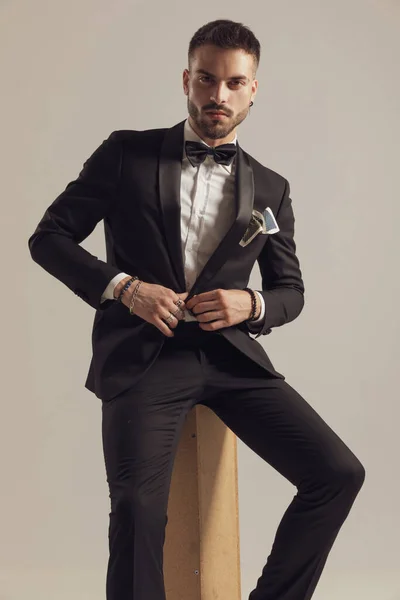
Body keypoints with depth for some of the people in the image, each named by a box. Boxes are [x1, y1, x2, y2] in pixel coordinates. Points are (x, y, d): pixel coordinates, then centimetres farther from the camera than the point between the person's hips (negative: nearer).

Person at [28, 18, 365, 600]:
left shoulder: (271, 189, 14)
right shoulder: (127, 154, 7)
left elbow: (291, 290, 19)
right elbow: (49, 237, 6)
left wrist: (252, 305, -5)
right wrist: (123, 286, -10)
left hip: (230, 355, 3)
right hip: (142, 353, -3)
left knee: (339, 472, -11)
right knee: (138, 501, -26)